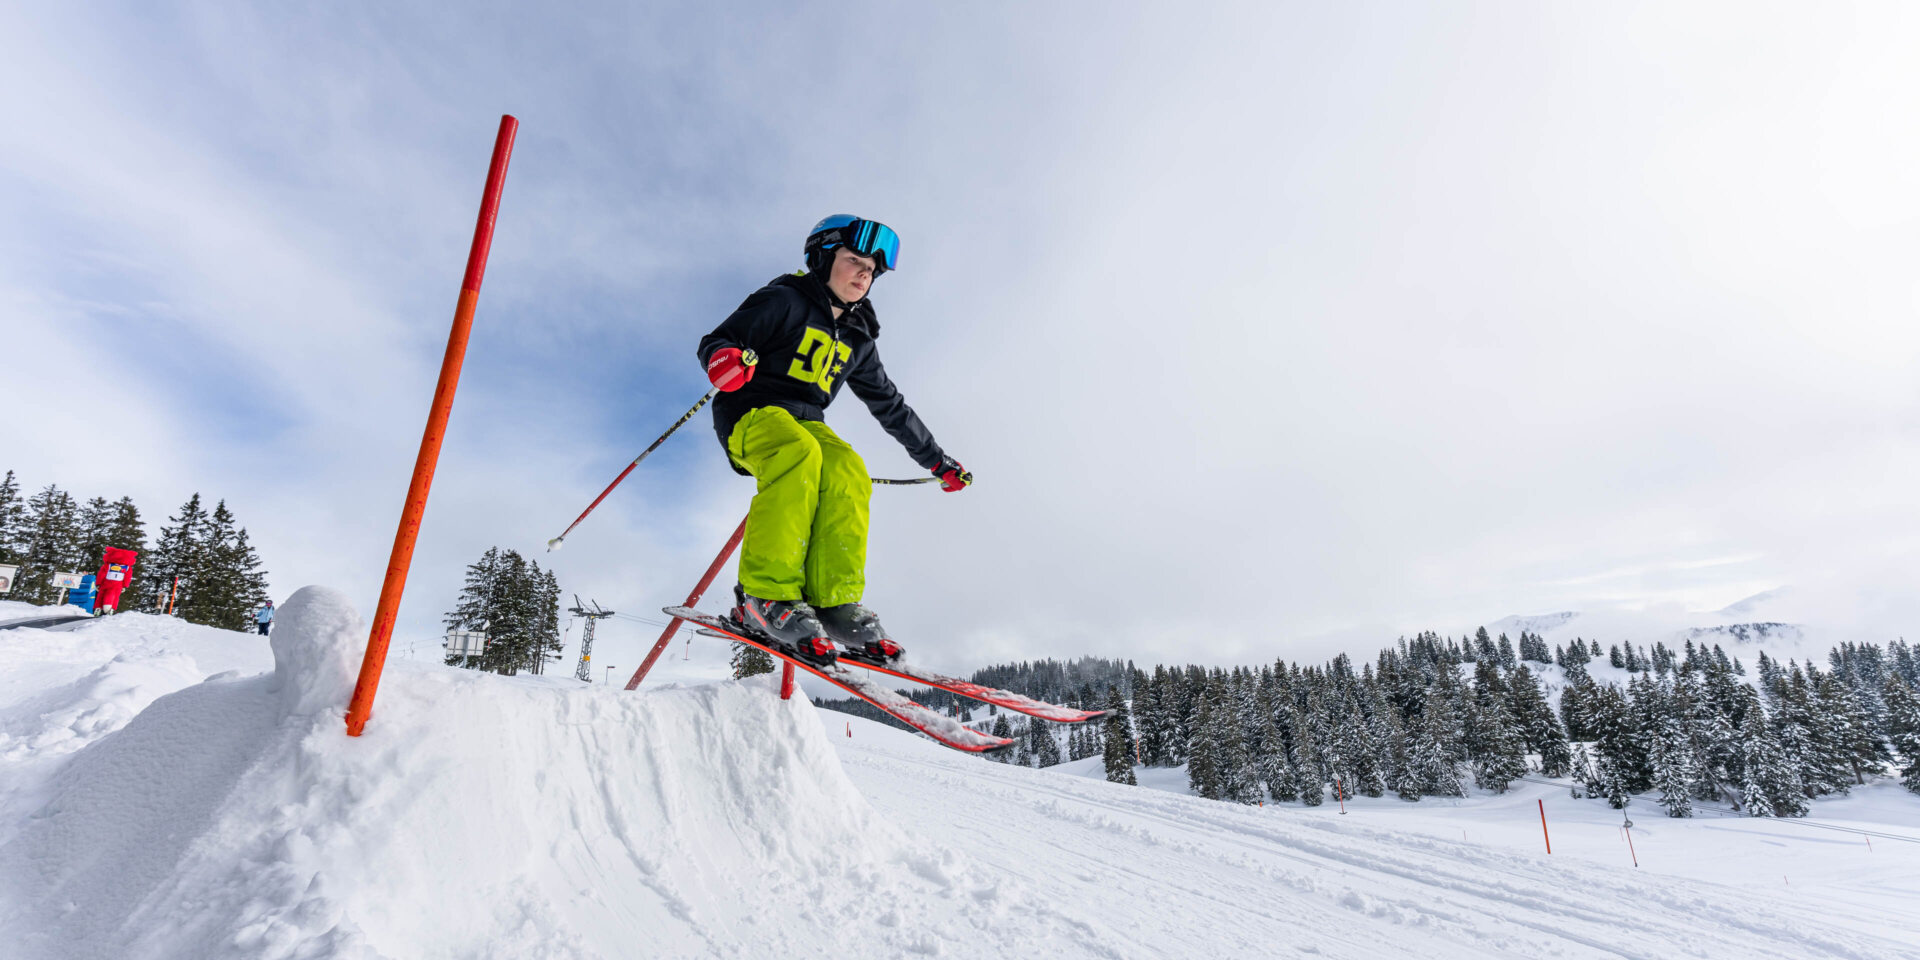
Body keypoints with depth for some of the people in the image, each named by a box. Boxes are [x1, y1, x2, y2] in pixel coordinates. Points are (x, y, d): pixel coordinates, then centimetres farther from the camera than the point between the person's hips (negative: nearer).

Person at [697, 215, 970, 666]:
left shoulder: (857, 339, 21)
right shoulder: (784, 301, 3)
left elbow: (890, 405, 26)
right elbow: (715, 341, -4)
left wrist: (938, 461, 27)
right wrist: (723, 358, -31)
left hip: (807, 424, 5)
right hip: (751, 413, -5)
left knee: (848, 470, -27)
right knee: (798, 453, -37)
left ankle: (835, 602, -32)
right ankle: (765, 595, -38)